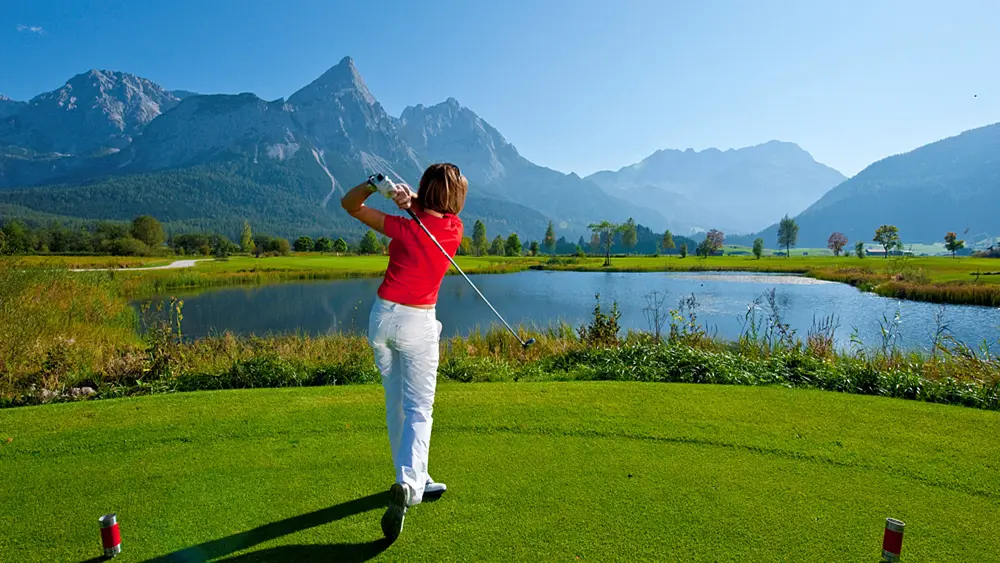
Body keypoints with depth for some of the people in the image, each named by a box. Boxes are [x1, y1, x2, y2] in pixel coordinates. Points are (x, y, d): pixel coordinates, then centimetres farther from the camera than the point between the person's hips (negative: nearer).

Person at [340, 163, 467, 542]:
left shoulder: (404, 228, -9)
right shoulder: (454, 229, -5)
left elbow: (349, 204, 0)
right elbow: (432, 207, 10)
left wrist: (374, 184, -17)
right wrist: (408, 198, -11)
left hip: (382, 317, 1)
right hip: (417, 324, -1)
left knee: (396, 404, 15)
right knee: (418, 409, 1)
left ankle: (416, 480, 27)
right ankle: (407, 484, -21)